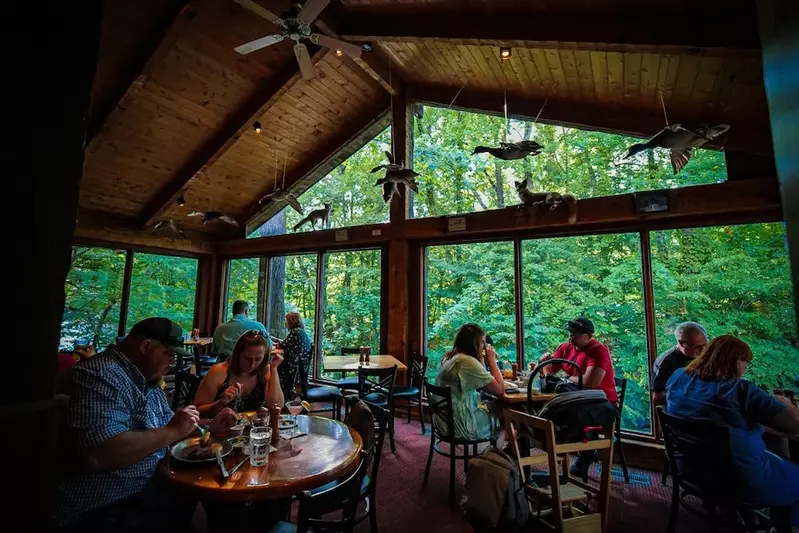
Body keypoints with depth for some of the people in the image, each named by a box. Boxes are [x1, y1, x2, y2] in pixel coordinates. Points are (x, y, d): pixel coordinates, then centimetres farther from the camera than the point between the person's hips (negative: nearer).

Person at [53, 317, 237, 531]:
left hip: (148, 485, 10)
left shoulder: (146, 379, 9)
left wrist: (210, 425, 7)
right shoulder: (101, 376, -22)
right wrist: (172, 431, -24)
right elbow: (95, 457, -35)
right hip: (107, 509, -9)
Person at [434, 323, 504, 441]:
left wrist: (481, 360, 6)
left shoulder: (449, 358, 6)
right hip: (462, 426, -8)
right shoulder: (468, 361, -21)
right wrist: (491, 360, -7)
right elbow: (500, 389, -16)